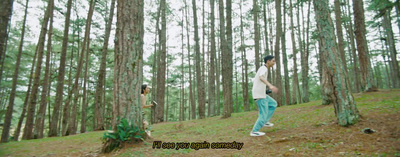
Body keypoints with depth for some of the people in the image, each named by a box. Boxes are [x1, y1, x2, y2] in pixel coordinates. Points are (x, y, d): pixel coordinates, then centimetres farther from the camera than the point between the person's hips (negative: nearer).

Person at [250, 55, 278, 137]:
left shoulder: (262, 69, 18)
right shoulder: (264, 68, -11)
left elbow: (254, 80, 28)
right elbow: (261, 77, -34)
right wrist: (270, 85, -50)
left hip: (260, 94, 9)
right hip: (259, 95, -9)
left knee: (273, 104, 20)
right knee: (263, 114, -4)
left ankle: (264, 121, 16)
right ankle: (254, 131, 0)